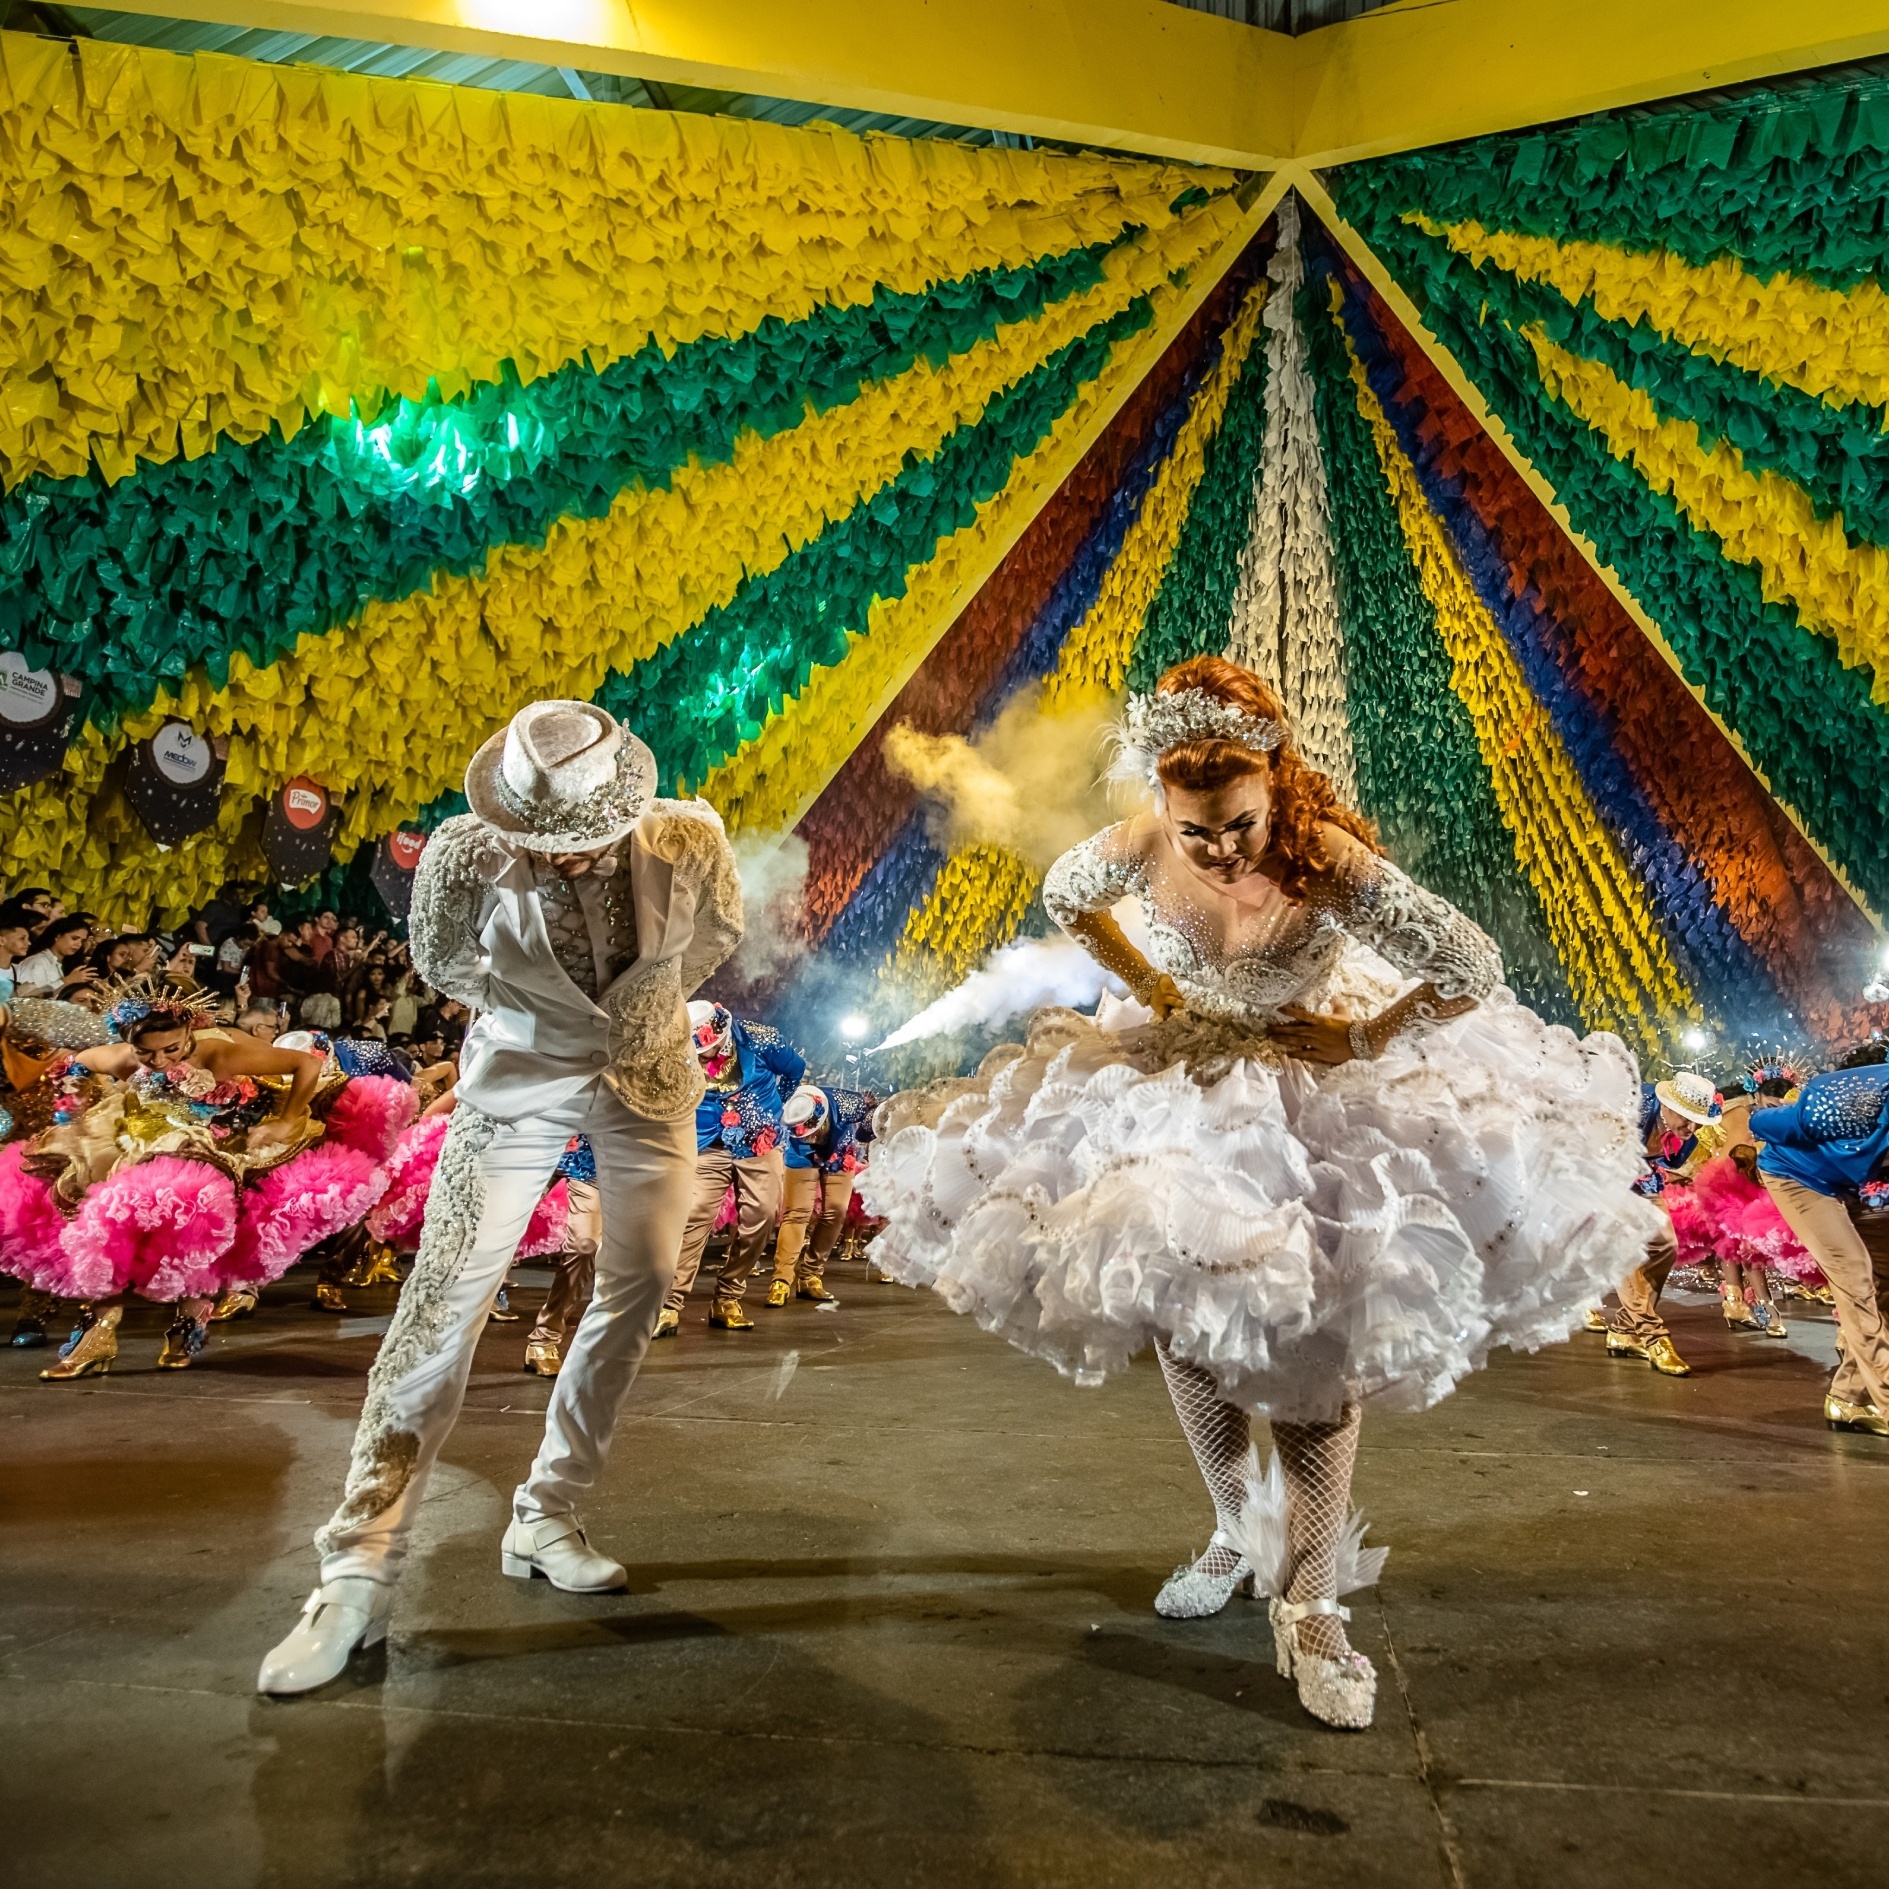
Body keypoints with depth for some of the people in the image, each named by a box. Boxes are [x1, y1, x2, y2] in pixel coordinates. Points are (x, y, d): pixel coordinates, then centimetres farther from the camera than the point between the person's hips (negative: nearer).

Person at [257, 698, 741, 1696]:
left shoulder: (686, 838, -22)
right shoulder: (465, 855, -23)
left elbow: (719, 927, 2)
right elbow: (440, 961, -2)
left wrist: (642, 1008, 4)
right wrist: (534, 1011, -1)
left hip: (647, 1079, 2)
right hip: (519, 1081, -2)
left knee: (637, 1289, 4)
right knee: (443, 1300, -7)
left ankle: (544, 1519, 22)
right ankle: (359, 1570, 3)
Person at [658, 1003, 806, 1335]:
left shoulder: (756, 1038, -15)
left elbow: (796, 1068, 3)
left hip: (760, 1145, 1)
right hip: (710, 1146, -1)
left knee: (760, 1219, -1)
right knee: (694, 1216, -14)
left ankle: (726, 1300, 12)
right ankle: (671, 1304, -9)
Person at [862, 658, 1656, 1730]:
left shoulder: (1330, 860, -31)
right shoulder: (1138, 850, -21)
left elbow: (1475, 969, -28)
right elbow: (1065, 894, 3)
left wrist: (1360, 1040, -19)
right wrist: (1151, 988, -1)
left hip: (1322, 1088, -3)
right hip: (1187, 1091, 4)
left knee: (1318, 1337, -6)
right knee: (1180, 1318, 8)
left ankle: (1311, 1607, 10)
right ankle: (1241, 1534, 32)